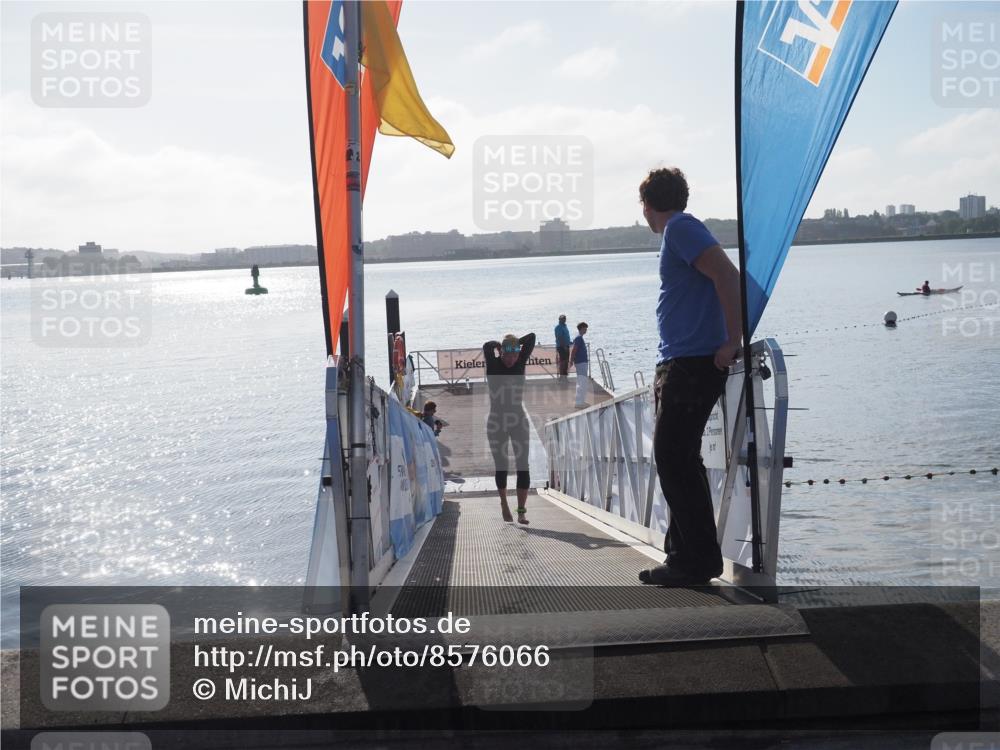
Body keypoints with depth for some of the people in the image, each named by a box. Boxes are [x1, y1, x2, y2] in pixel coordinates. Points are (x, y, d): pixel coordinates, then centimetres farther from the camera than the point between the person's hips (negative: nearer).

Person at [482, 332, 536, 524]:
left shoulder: (520, 363, 1)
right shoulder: (494, 366, -5)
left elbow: (531, 338, 0)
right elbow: (487, 346, -21)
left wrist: (515, 344, 7)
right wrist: (498, 346, -2)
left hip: (519, 421, 1)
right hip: (497, 422, -1)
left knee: (523, 466, -8)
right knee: (501, 466, 8)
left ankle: (522, 510, -9)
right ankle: (504, 504, 29)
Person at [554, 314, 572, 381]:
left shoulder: (565, 326, 17)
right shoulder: (558, 327, -11)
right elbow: (559, 338, -18)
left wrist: (571, 341, 14)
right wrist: (564, 346, -22)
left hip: (566, 346, 9)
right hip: (561, 347, -9)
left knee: (566, 361, 11)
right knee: (562, 361, -9)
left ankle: (565, 374, 17)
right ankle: (562, 375, -7)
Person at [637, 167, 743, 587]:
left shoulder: (680, 228, -9)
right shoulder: (678, 231, 21)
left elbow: (727, 276, -22)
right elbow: (720, 279, 26)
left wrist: (732, 343, -22)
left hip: (692, 364, -10)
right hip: (678, 364, 10)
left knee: (674, 460, -10)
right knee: (676, 461, 12)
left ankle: (698, 560, -6)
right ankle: (686, 557, 17)